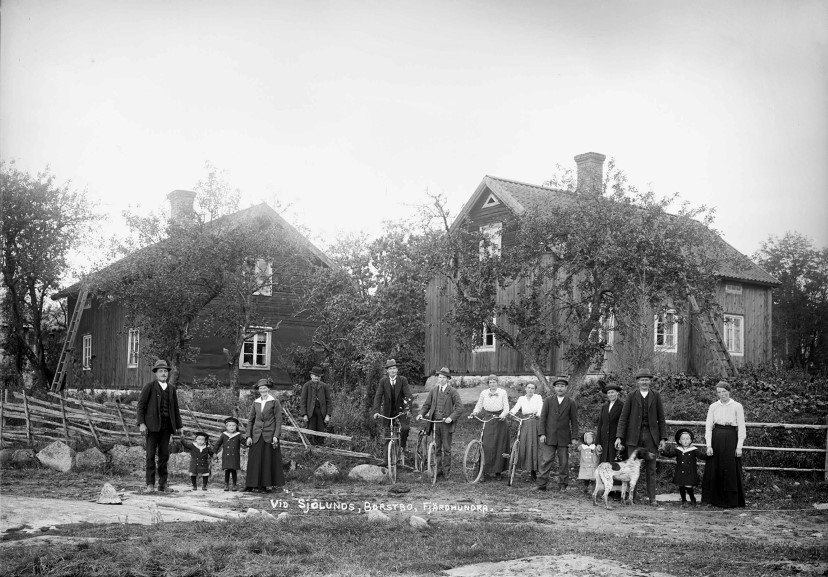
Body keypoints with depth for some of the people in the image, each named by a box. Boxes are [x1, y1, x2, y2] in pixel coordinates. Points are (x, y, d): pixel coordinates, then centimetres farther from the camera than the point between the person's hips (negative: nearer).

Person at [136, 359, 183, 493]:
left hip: (166, 425, 4)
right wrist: (141, 424, -13)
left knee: (164, 454, 4)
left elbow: (175, 409, 15)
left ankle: (163, 484, 7)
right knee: (151, 454, -3)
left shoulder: (172, 389, 13)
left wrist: (179, 426, 11)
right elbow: (141, 405, -4)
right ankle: (150, 484, 0)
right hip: (152, 424, -4)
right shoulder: (149, 387, -1)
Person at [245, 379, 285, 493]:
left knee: (269, 461, 1)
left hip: (270, 435, -3)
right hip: (257, 435, 3)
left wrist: (276, 436, -11)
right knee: (255, 461, 0)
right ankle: (252, 484, 5)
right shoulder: (256, 403, 10)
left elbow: (278, 420, -4)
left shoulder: (275, 402, -1)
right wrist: (249, 436, 4)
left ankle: (265, 485, 7)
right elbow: (251, 420, 12)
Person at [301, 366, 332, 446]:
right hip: (310, 412, -1)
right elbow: (303, 401, 3)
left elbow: (328, 401, 7)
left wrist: (328, 415, -2)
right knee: (311, 433, -1)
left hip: (322, 412, 1)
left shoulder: (324, 386, 7)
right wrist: (304, 414, -6)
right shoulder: (306, 386, 4)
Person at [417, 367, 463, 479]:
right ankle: (438, 470, 16)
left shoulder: (453, 392, -4)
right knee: (436, 448, 7)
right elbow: (427, 404, 12)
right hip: (435, 422, 3)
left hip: (446, 423, -3)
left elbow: (459, 408, -8)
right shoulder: (433, 390, 7)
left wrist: (451, 417, -20)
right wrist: (421, 413, -5)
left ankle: (446, 471, 13)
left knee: (446, 448, 4)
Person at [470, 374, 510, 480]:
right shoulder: (484, 393, 5)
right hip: (488, 421, 0)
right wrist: (475, 412, -11)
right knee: (487, 445, -9)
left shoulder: (503, 392, 2)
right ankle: (484, 471, -6)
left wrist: (503, 415, -21)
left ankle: (498, 472, 13)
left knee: (500, 446, 3)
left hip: (500, 421, 0)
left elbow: (506, 408, -1)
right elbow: (479, 406, 10)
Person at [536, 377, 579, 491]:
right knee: (546, 461, -5)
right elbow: (543, 417, 3)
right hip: (549, 437, -1)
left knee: (563, 462, 4)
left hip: (563, 438, 1)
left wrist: (574, 437, 0)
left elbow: (574, 421, 6)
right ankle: (541, 485, -3)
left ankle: (562, 485, 13)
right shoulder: (548, 400, 6)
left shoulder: (571, 403, 6)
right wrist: (542, 434, -6)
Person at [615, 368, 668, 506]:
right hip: (634, 436, 0)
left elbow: (661, 419, 7)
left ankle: (652, 498, 8)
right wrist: (619, 437, -7)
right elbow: (623, 418, 1)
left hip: (651, 436, 1)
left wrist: (663, 438, -1)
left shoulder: (656, 397, 6)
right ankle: (632, 497, 9)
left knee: (651, 468, 3)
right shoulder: (632, 397, 3)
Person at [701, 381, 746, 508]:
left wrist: (739, 446, -7)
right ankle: (713, 499, 10)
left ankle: (730, 501, 8)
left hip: (731, 439, -2)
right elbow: (708, 426, 5)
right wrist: (709, 445, -4)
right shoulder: (713, 407, 7)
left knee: (730, 470, -2)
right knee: (714, 470, 2)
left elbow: (741, 428, 0)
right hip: (716, 439, 2)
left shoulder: (737, 407, 0)